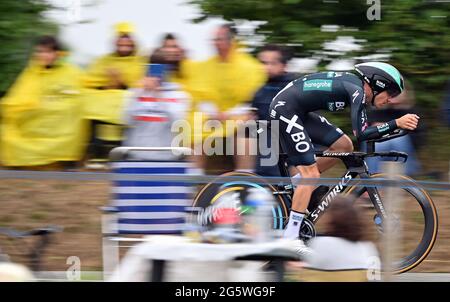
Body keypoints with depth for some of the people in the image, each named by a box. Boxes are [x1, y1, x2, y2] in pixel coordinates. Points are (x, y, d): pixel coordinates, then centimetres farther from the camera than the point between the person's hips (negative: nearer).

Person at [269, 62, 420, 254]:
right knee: (311, 175, -11)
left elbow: (361, 130, 22)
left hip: (299, 112, 10)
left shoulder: (354, 85, 10)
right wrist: (397, 124, -27)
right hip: (284, 110, -10)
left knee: (344, 146, 8)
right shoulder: (357, 90, -18)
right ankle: (290, 238, -9)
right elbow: (360, 134, -26)